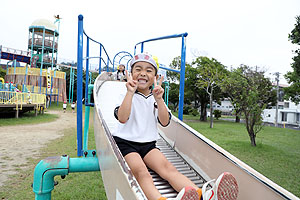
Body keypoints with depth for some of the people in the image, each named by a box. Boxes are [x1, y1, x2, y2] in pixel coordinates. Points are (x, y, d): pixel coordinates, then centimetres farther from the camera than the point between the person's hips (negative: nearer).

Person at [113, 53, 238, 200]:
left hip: (148, 144, 3)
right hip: (125, 142, -3)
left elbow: (165, 122, -5)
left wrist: (158, 99, -17)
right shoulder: (128, 96, 0)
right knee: (141, 172, -33)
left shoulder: (155, 98, 9)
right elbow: (122, 118, -19)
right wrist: (130, 92, -24)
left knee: (167, 167, -23)